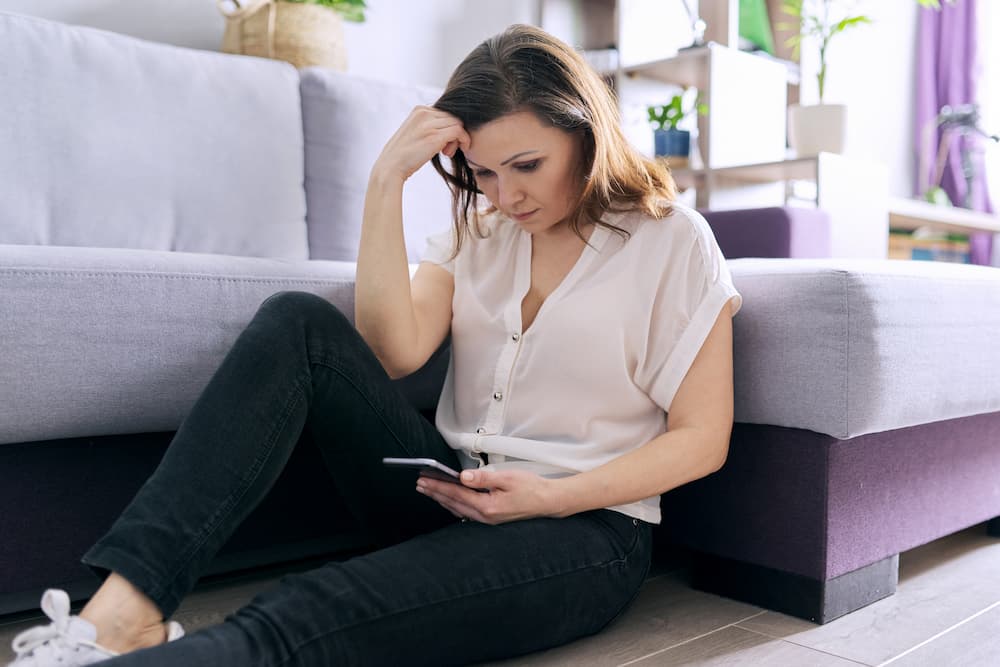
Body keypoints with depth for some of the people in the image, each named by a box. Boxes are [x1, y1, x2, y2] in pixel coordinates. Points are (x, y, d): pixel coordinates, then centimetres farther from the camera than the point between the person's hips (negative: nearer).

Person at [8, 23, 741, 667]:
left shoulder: (673, 240, -2)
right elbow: (393, 352, -5)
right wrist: (387, 183, -12)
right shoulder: (479, 225, 12)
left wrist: (551, 497, -18)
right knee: (300, 323, -21)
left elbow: (701, 439, -4)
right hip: (450, 491, 5)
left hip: (586, 528, -4)